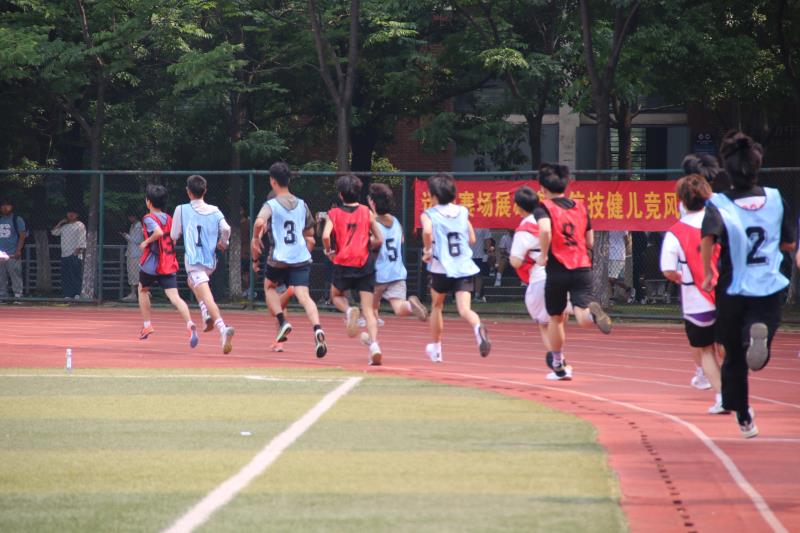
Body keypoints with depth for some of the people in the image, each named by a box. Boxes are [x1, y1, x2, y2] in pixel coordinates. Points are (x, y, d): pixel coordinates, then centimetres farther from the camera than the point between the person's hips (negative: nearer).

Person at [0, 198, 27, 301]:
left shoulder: (17, 219, 2)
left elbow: (22, 235, -2)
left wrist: (18, 250, -12)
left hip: (13, 254, -5)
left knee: (15, 274, -9)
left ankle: (18, 294, -8)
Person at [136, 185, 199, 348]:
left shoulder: (149, 218, -9)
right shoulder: (169, 219, 12)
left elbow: (158, 232, -28)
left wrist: (146, 242, -15)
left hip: (151, 265, -4)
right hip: (169, 264, 4)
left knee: (143, 290, 24)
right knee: (174, 296, -9)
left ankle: (147, 325, 26)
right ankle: (190, 324, -33)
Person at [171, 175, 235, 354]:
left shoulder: (182, 210, 0)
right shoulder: (215, 211, 6)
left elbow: (174, 236, 4)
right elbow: (226, 229, -9)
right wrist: (222, 243, 11)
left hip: (193, 261, -5)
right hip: (211, 261, 5)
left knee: (207, 297, -18)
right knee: (192, 281, 34)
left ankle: (223, 328, -41)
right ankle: (208, 316, 16)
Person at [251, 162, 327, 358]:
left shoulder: (271, 205, -3)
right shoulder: (302, 205, 14)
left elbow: (259, 222, -24)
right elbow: (310, 237, 22)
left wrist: (255, 239, -6)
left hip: (279, 259, -3)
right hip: (301, 259, 3)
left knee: (269, 287, 25)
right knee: (304, 295, -9)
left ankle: (282, 322, 6)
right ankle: (317, 328, -35)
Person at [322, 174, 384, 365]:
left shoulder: (334, 214, 1)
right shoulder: (367, 212, 5)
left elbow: (326, 236, -14)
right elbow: (379, 240, 4)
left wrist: (328, 252, 5)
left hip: (343, 263, -1)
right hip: (365, 264, 1)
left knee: (336, 295, 27)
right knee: (369, 309, 2)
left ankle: (349, 311, -6)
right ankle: (374, 344, -19)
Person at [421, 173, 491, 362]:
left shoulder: (429, 214, -1)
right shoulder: (462, 212, 11)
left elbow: (427, 231, -23)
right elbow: (472, 239, 14)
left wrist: (427, 250, -7)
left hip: (441, 267, -2)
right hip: (465, 266, 2)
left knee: (437, 306, 22)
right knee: (464, 308, -10)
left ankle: (436, 348, 35)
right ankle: (478, 327, -45)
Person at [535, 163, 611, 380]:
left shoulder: (543, 208, -3)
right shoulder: (581, 207, 12)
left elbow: (545, 230, -25)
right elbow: (590, 242, 15)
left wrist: (543, 256, -12)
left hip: (557, 270, -2)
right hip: (582, 268, 2)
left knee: (556, 318, 17)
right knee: (583, 318, -10)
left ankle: (558, 366, 27)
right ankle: (592, 311, -46)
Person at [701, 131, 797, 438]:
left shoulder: (719, 204, -7)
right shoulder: (776, 199, 2)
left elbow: (709, 237, -26)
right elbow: (789, 243, 8)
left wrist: (708, 273, -14)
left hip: (732, 291, -1)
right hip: (768, 289, 1)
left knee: (734, 358, 16)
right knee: (757, 359, -4)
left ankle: (743, 418, 22)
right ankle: (759, 334, -39)